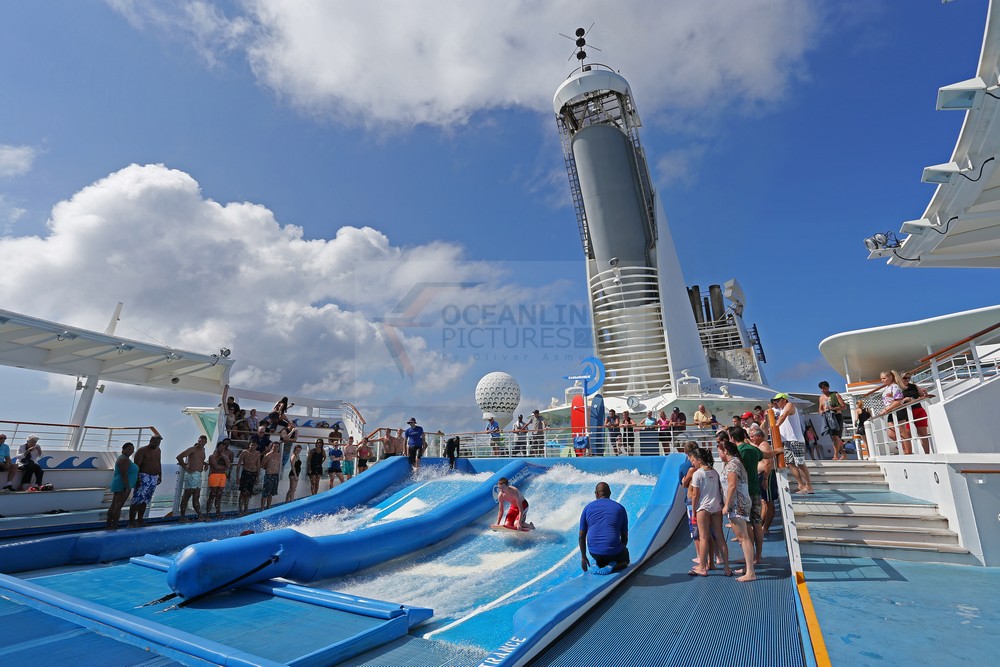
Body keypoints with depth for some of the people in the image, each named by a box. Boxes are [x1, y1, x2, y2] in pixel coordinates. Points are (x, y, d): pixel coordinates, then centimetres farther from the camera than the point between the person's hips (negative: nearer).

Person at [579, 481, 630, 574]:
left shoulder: (588, 508, 6)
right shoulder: (620, 508, 4)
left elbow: (581, 536, 7)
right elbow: (624, 537, 11)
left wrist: (583, 557, 20)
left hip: (594, 552, 2)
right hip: (613, 551, -2)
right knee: (626, 560, 31)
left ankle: (598, 564, 3)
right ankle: (613, 566, 0)